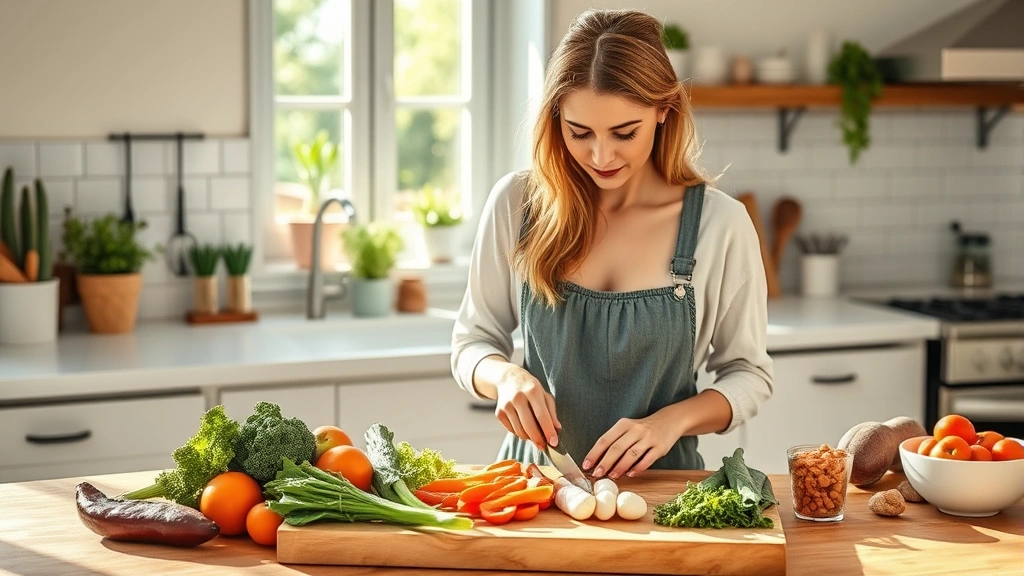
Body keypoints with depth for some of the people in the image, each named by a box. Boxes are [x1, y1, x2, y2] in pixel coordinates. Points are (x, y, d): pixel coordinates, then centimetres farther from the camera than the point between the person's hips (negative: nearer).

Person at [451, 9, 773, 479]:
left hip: (660, 481, -1)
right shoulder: (516, 204, -2)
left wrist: (673, 420, -13)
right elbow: (472, 341, 9)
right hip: (538, 473, 1)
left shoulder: (721, 224, -5)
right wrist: (505, 377, -13)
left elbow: (749, 374, 5)